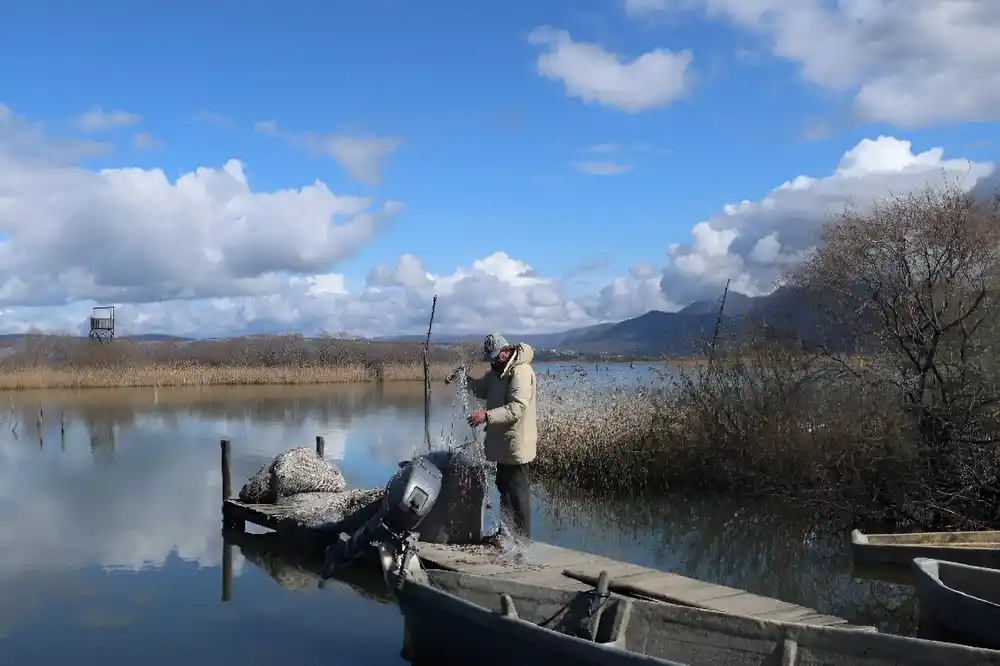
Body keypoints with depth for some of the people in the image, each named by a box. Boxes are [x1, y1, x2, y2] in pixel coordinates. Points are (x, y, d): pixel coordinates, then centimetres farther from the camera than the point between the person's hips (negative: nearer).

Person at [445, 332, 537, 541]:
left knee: (518, 492, -4)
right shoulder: (498, 371, 11)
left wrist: (487, 415, -37)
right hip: (502, 441, 10)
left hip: (516, 444, -10)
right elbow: (482, 389, 24)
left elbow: (516, 409, -29)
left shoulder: (521, 372, -21)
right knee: (504, 487, 20)